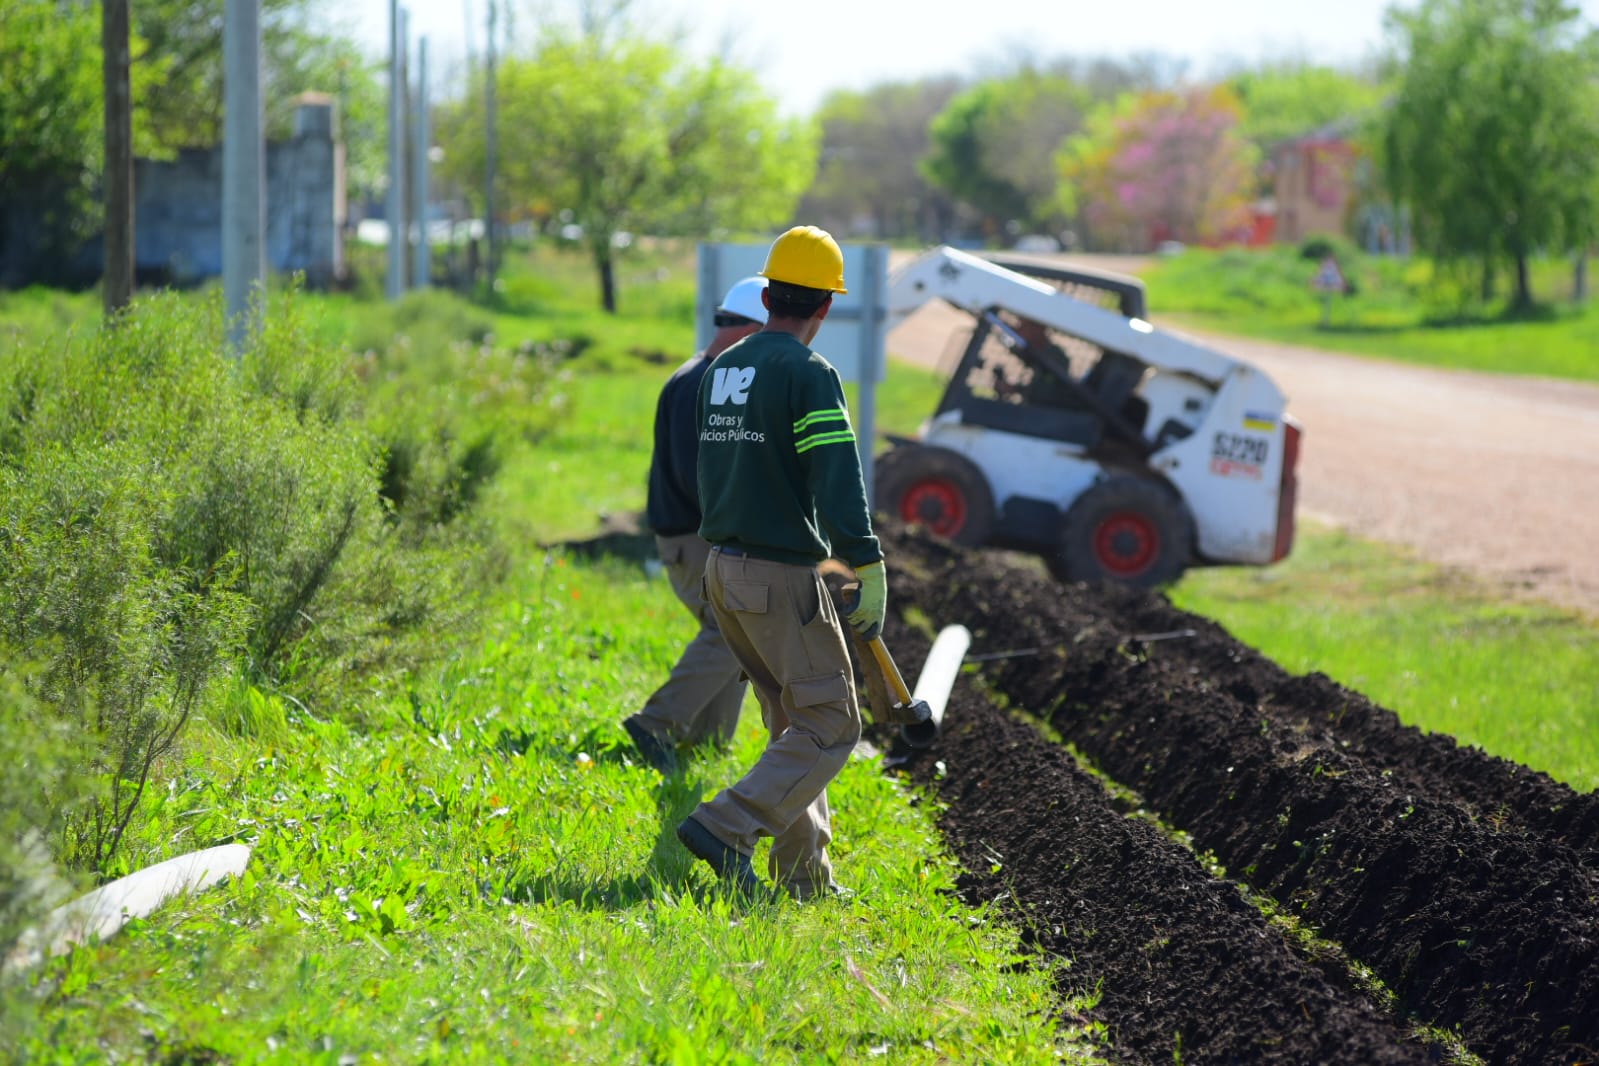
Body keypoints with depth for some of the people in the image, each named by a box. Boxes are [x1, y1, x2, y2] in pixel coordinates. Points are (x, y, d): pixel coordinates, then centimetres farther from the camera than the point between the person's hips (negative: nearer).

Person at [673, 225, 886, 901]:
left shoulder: (722, 369, 12)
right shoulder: (808, 374, -13)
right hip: (782, 577, -8)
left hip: (721, 566, 9)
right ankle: (725, 827, -17)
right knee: (830, 725, -3)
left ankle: (803, 874, 14)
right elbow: (839, 485, -21)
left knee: (793, 723, 16)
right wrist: (869, 575, -21)